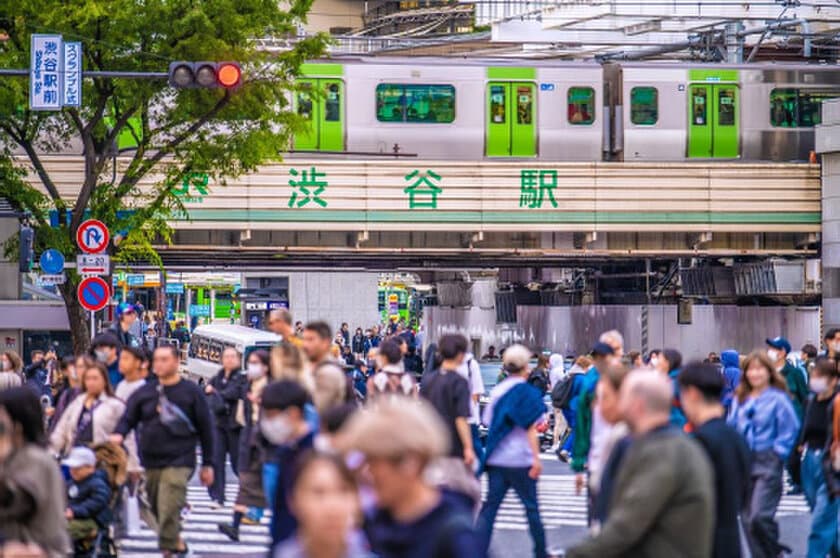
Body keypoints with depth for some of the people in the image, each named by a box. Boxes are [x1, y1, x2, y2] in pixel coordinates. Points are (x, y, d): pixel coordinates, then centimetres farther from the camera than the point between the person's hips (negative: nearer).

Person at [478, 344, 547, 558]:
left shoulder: (497, 391, 7)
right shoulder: (527, 393, -9)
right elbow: (531, 429, -13)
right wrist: (536, 458, -12)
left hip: (496, 458, 5)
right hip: (520, 460, -5)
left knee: (490, 507, 2)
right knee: (531, 507, 8)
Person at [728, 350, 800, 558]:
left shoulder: (778, 399, -7)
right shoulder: (740, 399, 10)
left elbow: (790, 430, -6)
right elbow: (731, 426, 17)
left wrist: (778, 453, -8)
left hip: (768, 465, -6)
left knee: (759, 516, -17)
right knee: (748, 518, 6)